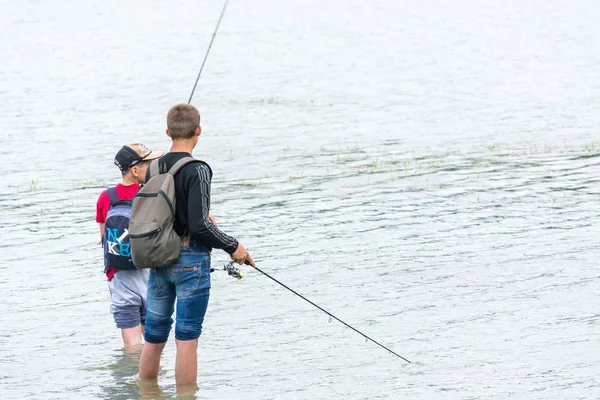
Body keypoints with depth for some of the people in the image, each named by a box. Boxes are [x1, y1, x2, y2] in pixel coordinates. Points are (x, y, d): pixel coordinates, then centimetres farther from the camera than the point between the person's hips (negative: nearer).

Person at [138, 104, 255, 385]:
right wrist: (232, 247, -6)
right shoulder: (196, 170, -15)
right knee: (187, 338, -2)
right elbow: (200, 226, -19)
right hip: (190, 259, -6)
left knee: (153, 337, 13)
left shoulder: (154, 169, 5)